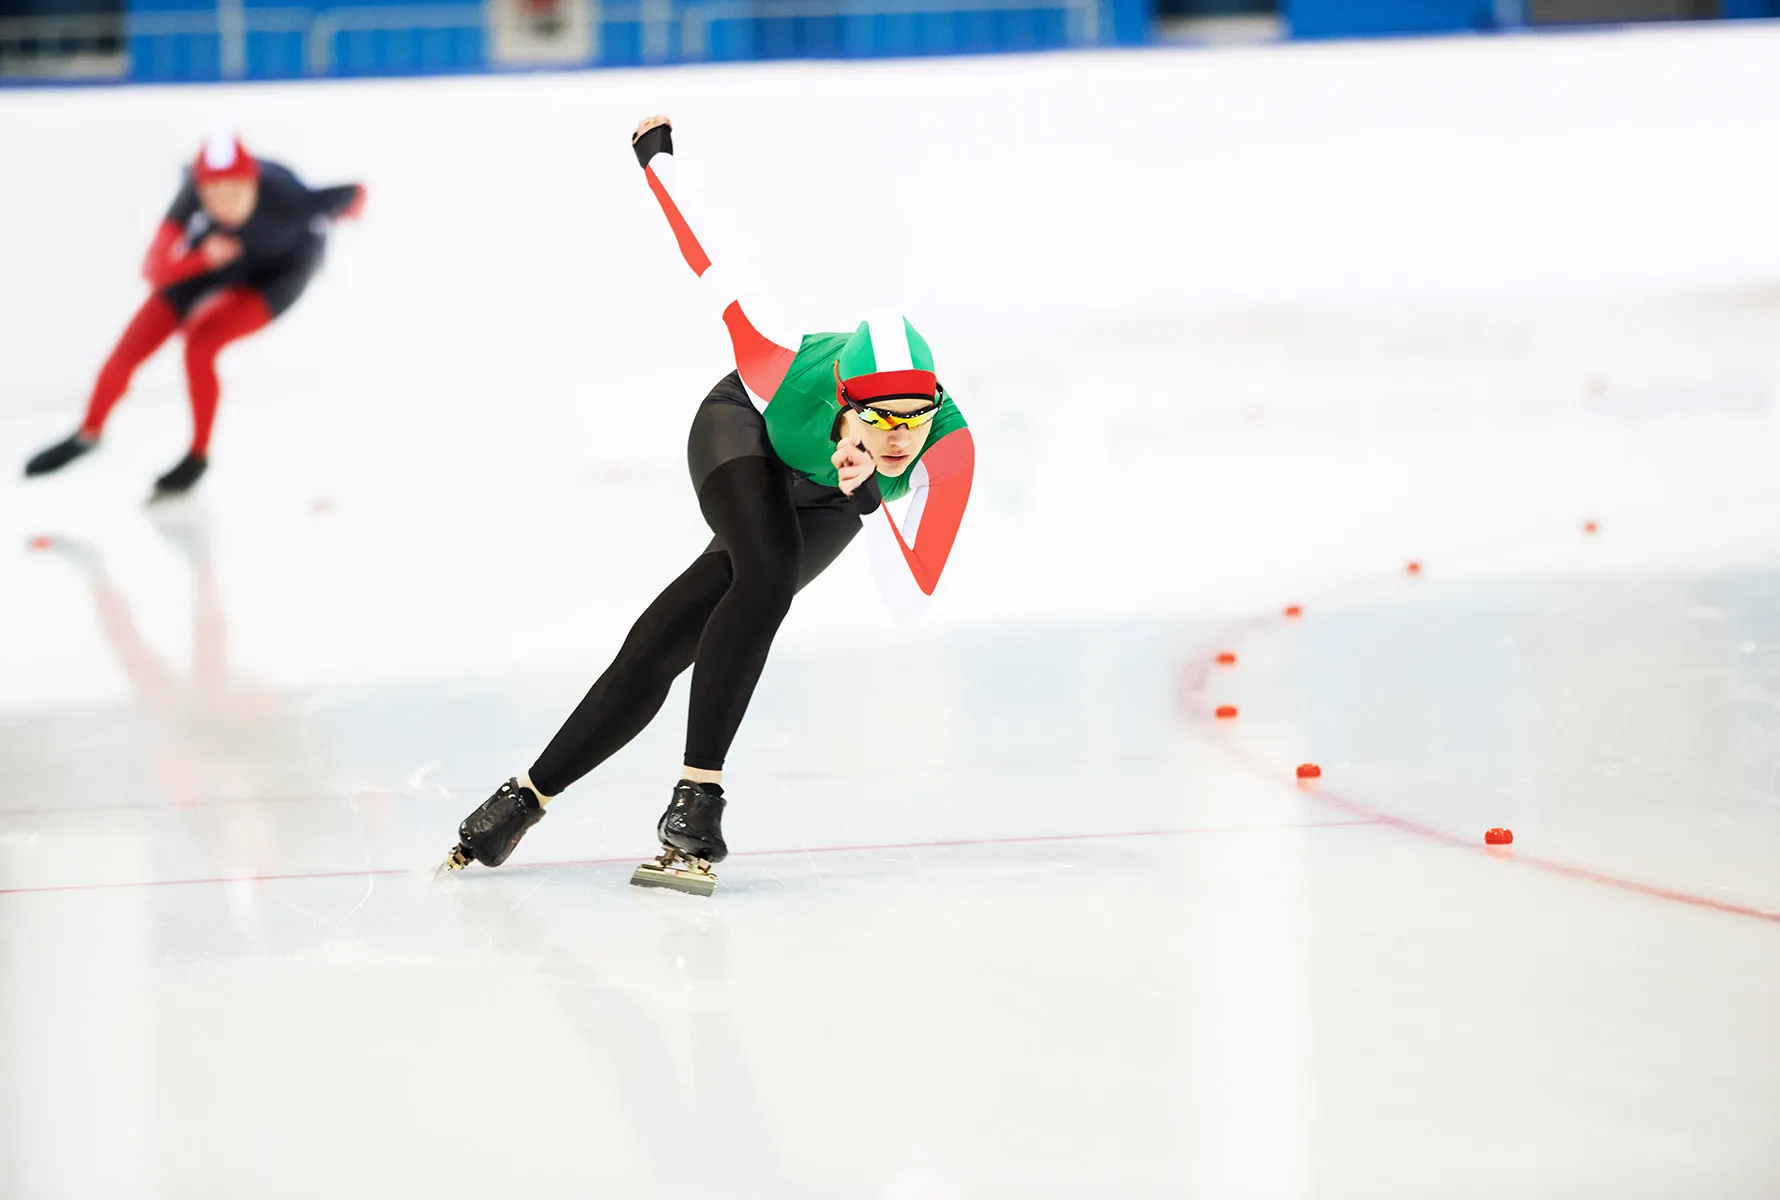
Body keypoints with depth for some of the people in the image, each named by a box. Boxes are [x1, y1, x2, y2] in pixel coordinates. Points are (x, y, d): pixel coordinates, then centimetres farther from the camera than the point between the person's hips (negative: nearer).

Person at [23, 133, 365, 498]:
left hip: (281, 269, -3)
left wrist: (348, 215, 1)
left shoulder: (288, 200, -41)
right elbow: (154, 270, -35)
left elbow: (354, 195, -23)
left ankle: (199, 455, 1)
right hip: (218, 250, 3)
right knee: (132, 347, 1)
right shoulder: (194, 195, -36)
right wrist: (203, 258, -54)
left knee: (200, 342, -24)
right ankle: (88, 433, 31)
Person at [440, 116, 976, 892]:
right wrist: (656, 158, -15)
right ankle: (696, 798, -17)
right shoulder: (789, 378, -43)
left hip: (828, 500, 2)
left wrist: (865, 493, -58)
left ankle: (530, 796, 3)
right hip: (745, 431, -2)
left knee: (665, 643, -9)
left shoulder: (949, 448, -41)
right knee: (767, 575, -30)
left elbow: (909, 595, -45)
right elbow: (714, 266, -28)